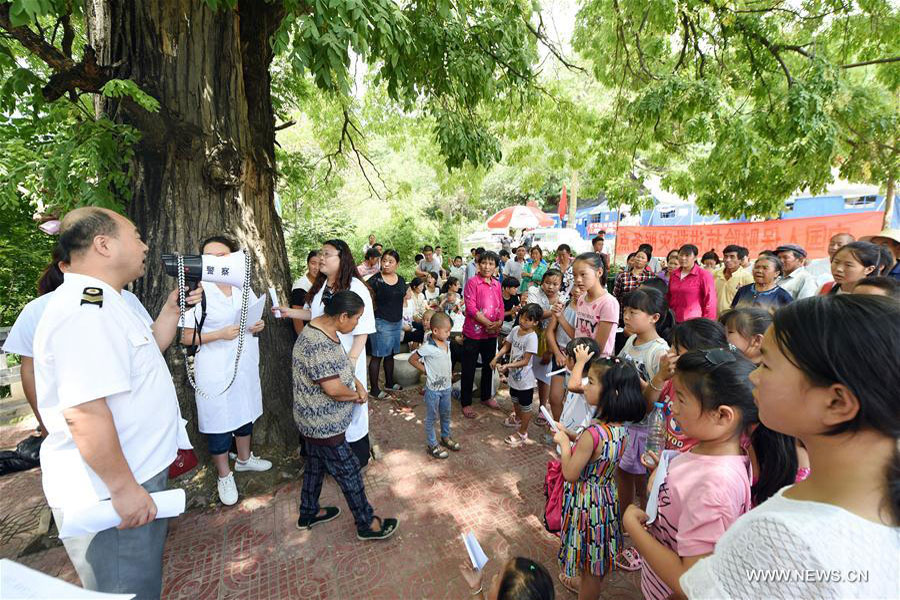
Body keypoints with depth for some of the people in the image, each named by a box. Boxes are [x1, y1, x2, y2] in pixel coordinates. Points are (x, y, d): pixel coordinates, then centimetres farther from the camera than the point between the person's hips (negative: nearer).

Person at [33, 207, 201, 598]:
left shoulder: (102, 302, 8)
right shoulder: (84, 310, -26)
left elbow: (149, 348, 21)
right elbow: (84, 413, -30)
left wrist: (174, 306, 9)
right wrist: (123, 489, -24)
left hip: (135, 474, 10)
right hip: (108, 492, -10)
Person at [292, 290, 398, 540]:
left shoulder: (325, 328, 0)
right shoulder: (318, 344, -32)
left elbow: (341, 363, 13)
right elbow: (333, 388, -31)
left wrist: (357, 383, -2)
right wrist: (357, 395, -12)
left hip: (315, 420, 10)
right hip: (324, 423, -10)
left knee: (316, 463, 26)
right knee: (348, 471, 6)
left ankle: (308, 513, 47)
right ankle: (367, 524, 25)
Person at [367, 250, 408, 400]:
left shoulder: (401, 280, 7)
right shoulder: (375, 279, -12)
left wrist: (402, 323, 17)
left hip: (397, 322, 6)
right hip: (381, 323, -6)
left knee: (390, 354, 18)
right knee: (377, 356, 2)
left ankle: (389, 383, 33)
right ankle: (374, 389, 14)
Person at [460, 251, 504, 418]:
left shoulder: (497, 284, 8)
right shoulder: (472, 282, -10)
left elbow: (501, 306, 9)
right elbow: (471, 307, -17)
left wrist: (499, 322, -11)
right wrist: (488, 323, -20)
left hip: (492, 333, 6)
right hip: (473, 332, -6)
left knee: (489, 366, 19)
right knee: (468, 369, 4)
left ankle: (486, 397, 38)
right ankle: (466, 403, 18)